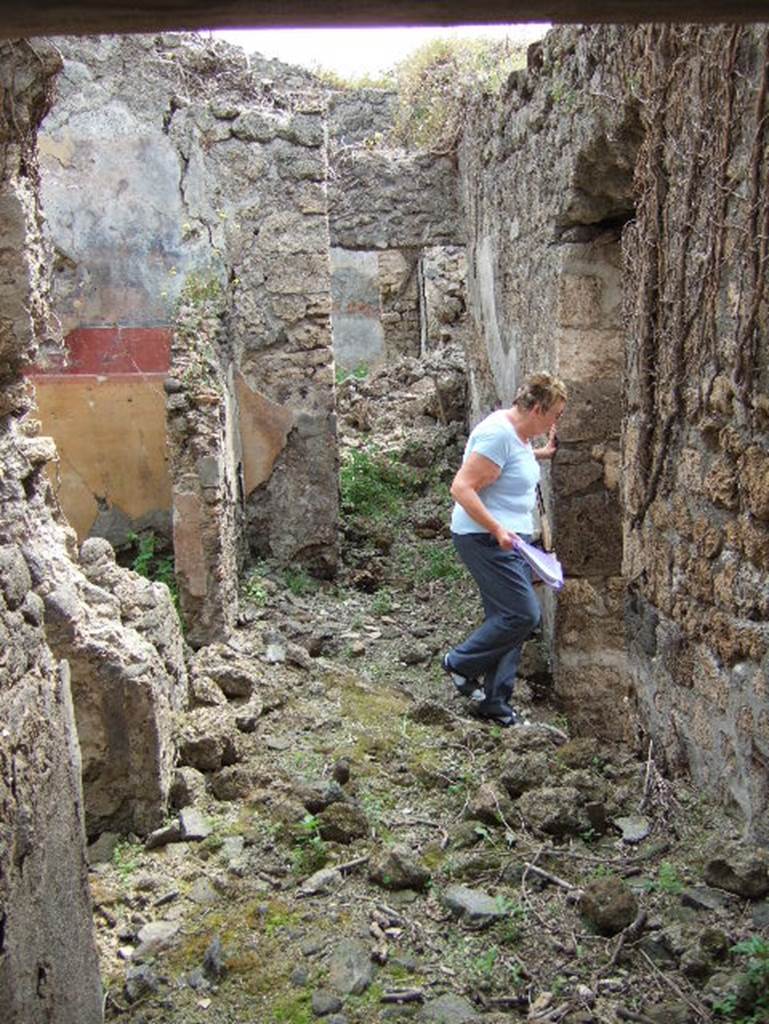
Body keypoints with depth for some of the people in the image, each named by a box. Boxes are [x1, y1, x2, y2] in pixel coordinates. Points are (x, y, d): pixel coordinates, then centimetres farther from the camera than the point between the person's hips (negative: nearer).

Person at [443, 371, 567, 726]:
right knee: (523, 614, -13)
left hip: (510, 538, 10)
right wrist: (497, 529, -28)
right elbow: (462, 488, -24)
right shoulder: (498, 434, -20)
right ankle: (461, 663, 7)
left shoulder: (518, 432, 10)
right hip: (486, 540, -10)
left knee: (508, 618, 10)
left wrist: (540, 454, 24)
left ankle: (494, 701, 18)